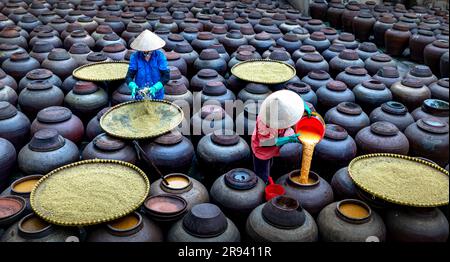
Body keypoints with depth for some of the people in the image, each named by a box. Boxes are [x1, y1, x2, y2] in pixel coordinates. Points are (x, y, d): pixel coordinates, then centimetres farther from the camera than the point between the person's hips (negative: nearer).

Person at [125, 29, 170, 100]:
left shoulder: (160, 56, -9)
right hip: (139, 96, 1)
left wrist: (155, 88, -27)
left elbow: (166, 76, -13)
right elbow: (129, 76, -10)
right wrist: (132, 86, -31)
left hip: (157, 96, 0)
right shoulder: (135, 57, -7)